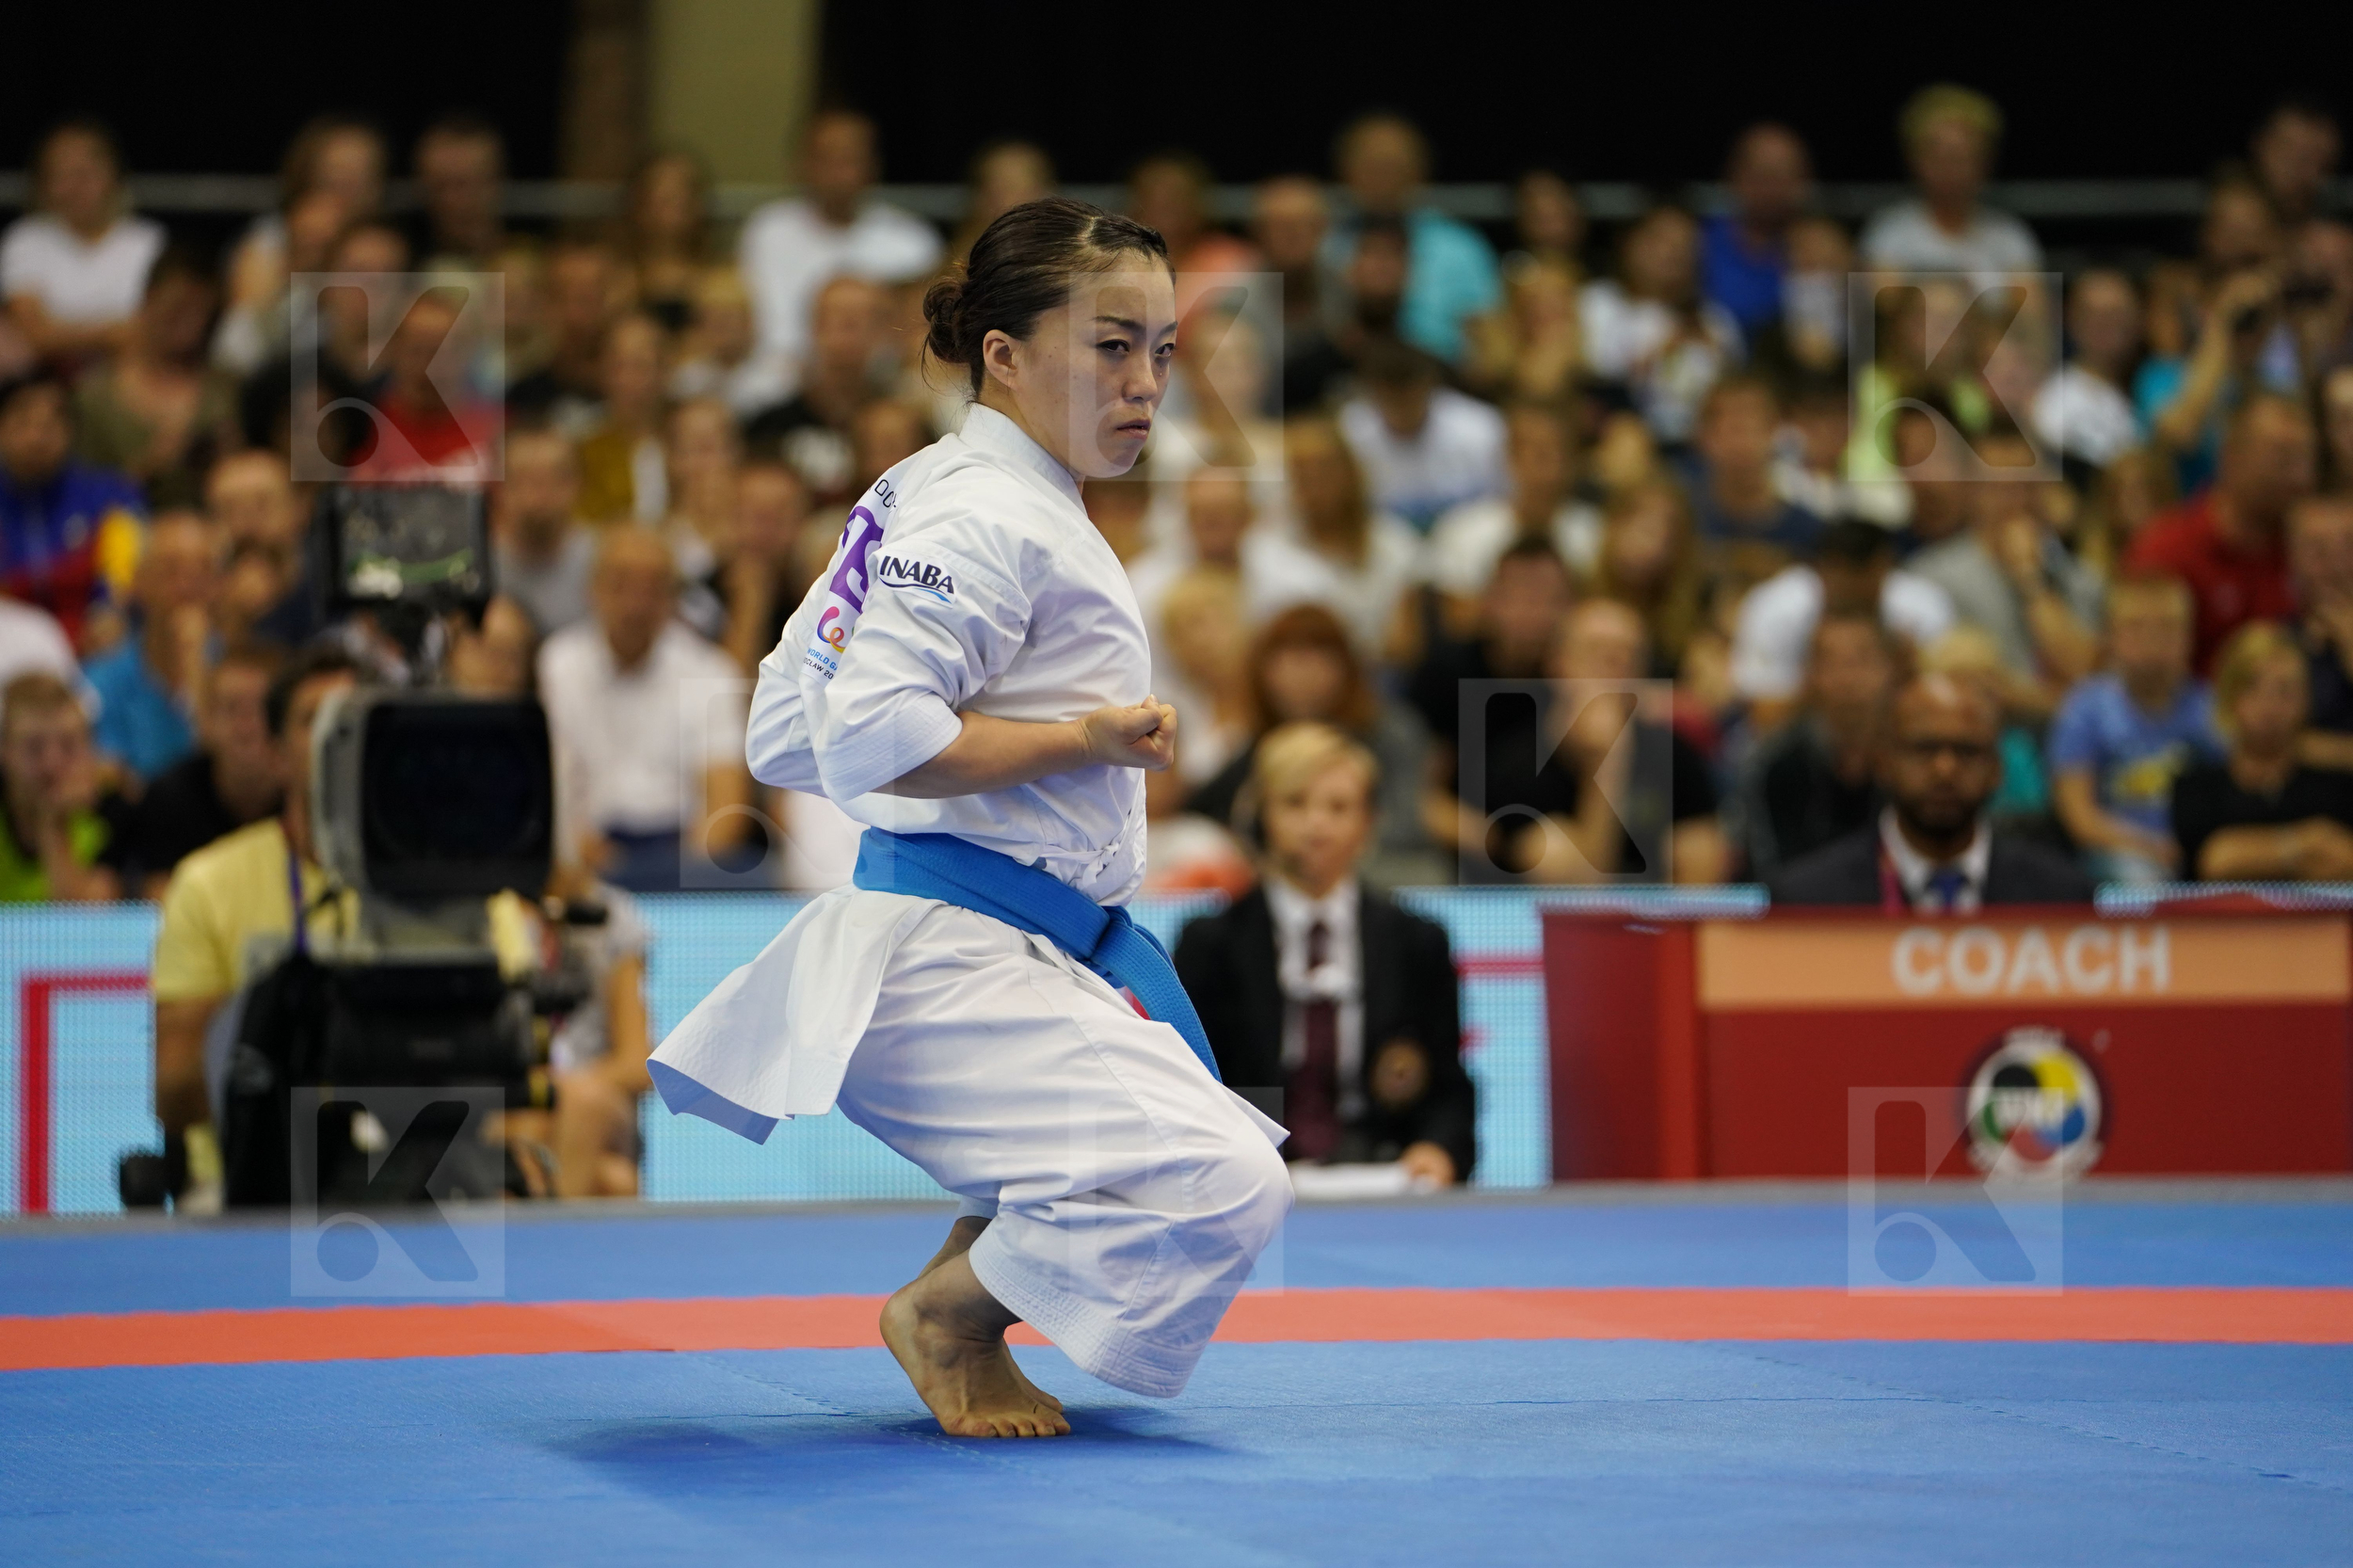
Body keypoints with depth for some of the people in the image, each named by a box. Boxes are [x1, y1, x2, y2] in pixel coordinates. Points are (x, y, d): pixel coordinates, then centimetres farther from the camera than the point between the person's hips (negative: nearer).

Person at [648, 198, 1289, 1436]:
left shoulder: (921, 496, 16)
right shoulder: (990, 517, -15)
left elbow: (786, 738, 17)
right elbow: (866, 740, -26)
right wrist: (1077, 742, -17)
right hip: (951, 962, -11)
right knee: (1219, 1187, -23)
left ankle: (958, 1311, 23)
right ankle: (945, 1314, -2)